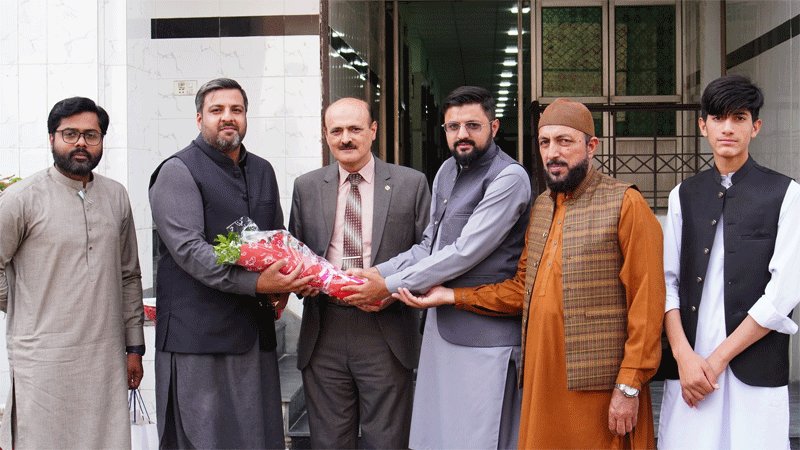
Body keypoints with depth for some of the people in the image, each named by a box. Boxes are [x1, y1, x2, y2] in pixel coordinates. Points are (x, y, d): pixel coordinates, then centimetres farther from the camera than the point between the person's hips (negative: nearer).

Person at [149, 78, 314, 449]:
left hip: (256, 333, 6)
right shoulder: (178, 172, -4)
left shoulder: (263, 171, 18)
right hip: (198, 334, -6)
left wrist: (283, 285, 3)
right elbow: (188, 249, -16)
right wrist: (256, 283, -24)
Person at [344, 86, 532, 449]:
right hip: (440, 324, 8)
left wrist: (390, 285, -13)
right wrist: (380, 272, 0)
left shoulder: (509, 178, -13)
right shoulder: (447, 171, 15)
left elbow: (465, 253, -18)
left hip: (484, 336, -8)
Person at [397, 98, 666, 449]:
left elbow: (647, 301, -10)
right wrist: (452, 296, 10)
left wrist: (630, 385, -13)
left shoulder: (625, 203, -6)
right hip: (541, 379, 6)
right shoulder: (540, 208, 15)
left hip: (597, 386, -6)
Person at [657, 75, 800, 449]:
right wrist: (684, 355, -7)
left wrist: (719, 357, -8)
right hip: (688, 368, 3)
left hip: (755, 373, -2)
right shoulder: (684, 195, 13)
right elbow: (667, 281, 7)